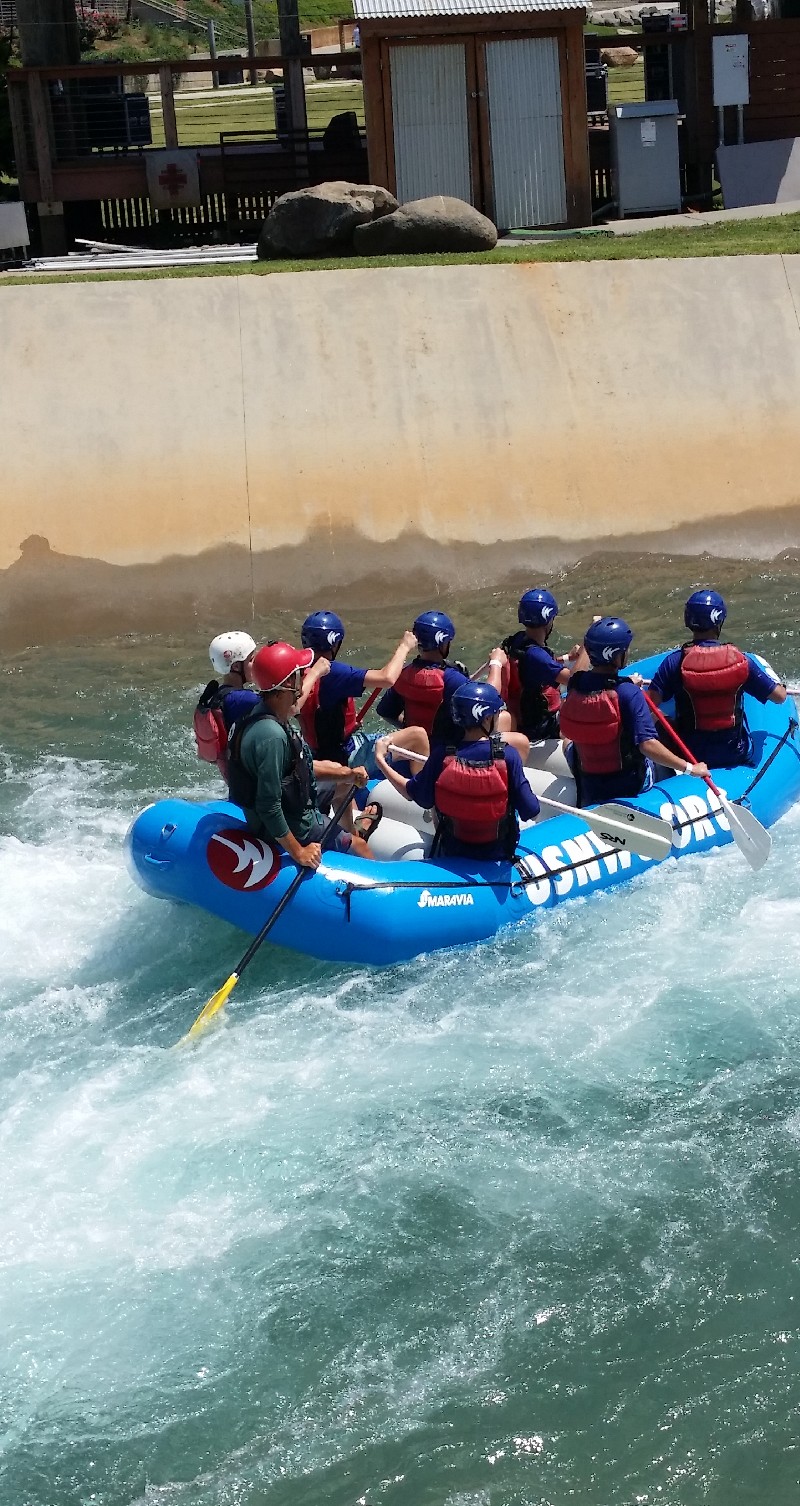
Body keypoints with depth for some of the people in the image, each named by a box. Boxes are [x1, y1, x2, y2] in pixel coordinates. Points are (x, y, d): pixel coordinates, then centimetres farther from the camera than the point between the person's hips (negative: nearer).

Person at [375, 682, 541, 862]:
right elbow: (531, 813, -20)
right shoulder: (508, 756, -24)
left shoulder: (442, 755, -19)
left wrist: (380, 759, 8)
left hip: (451, 854, 3)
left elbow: (411, 793, -4)